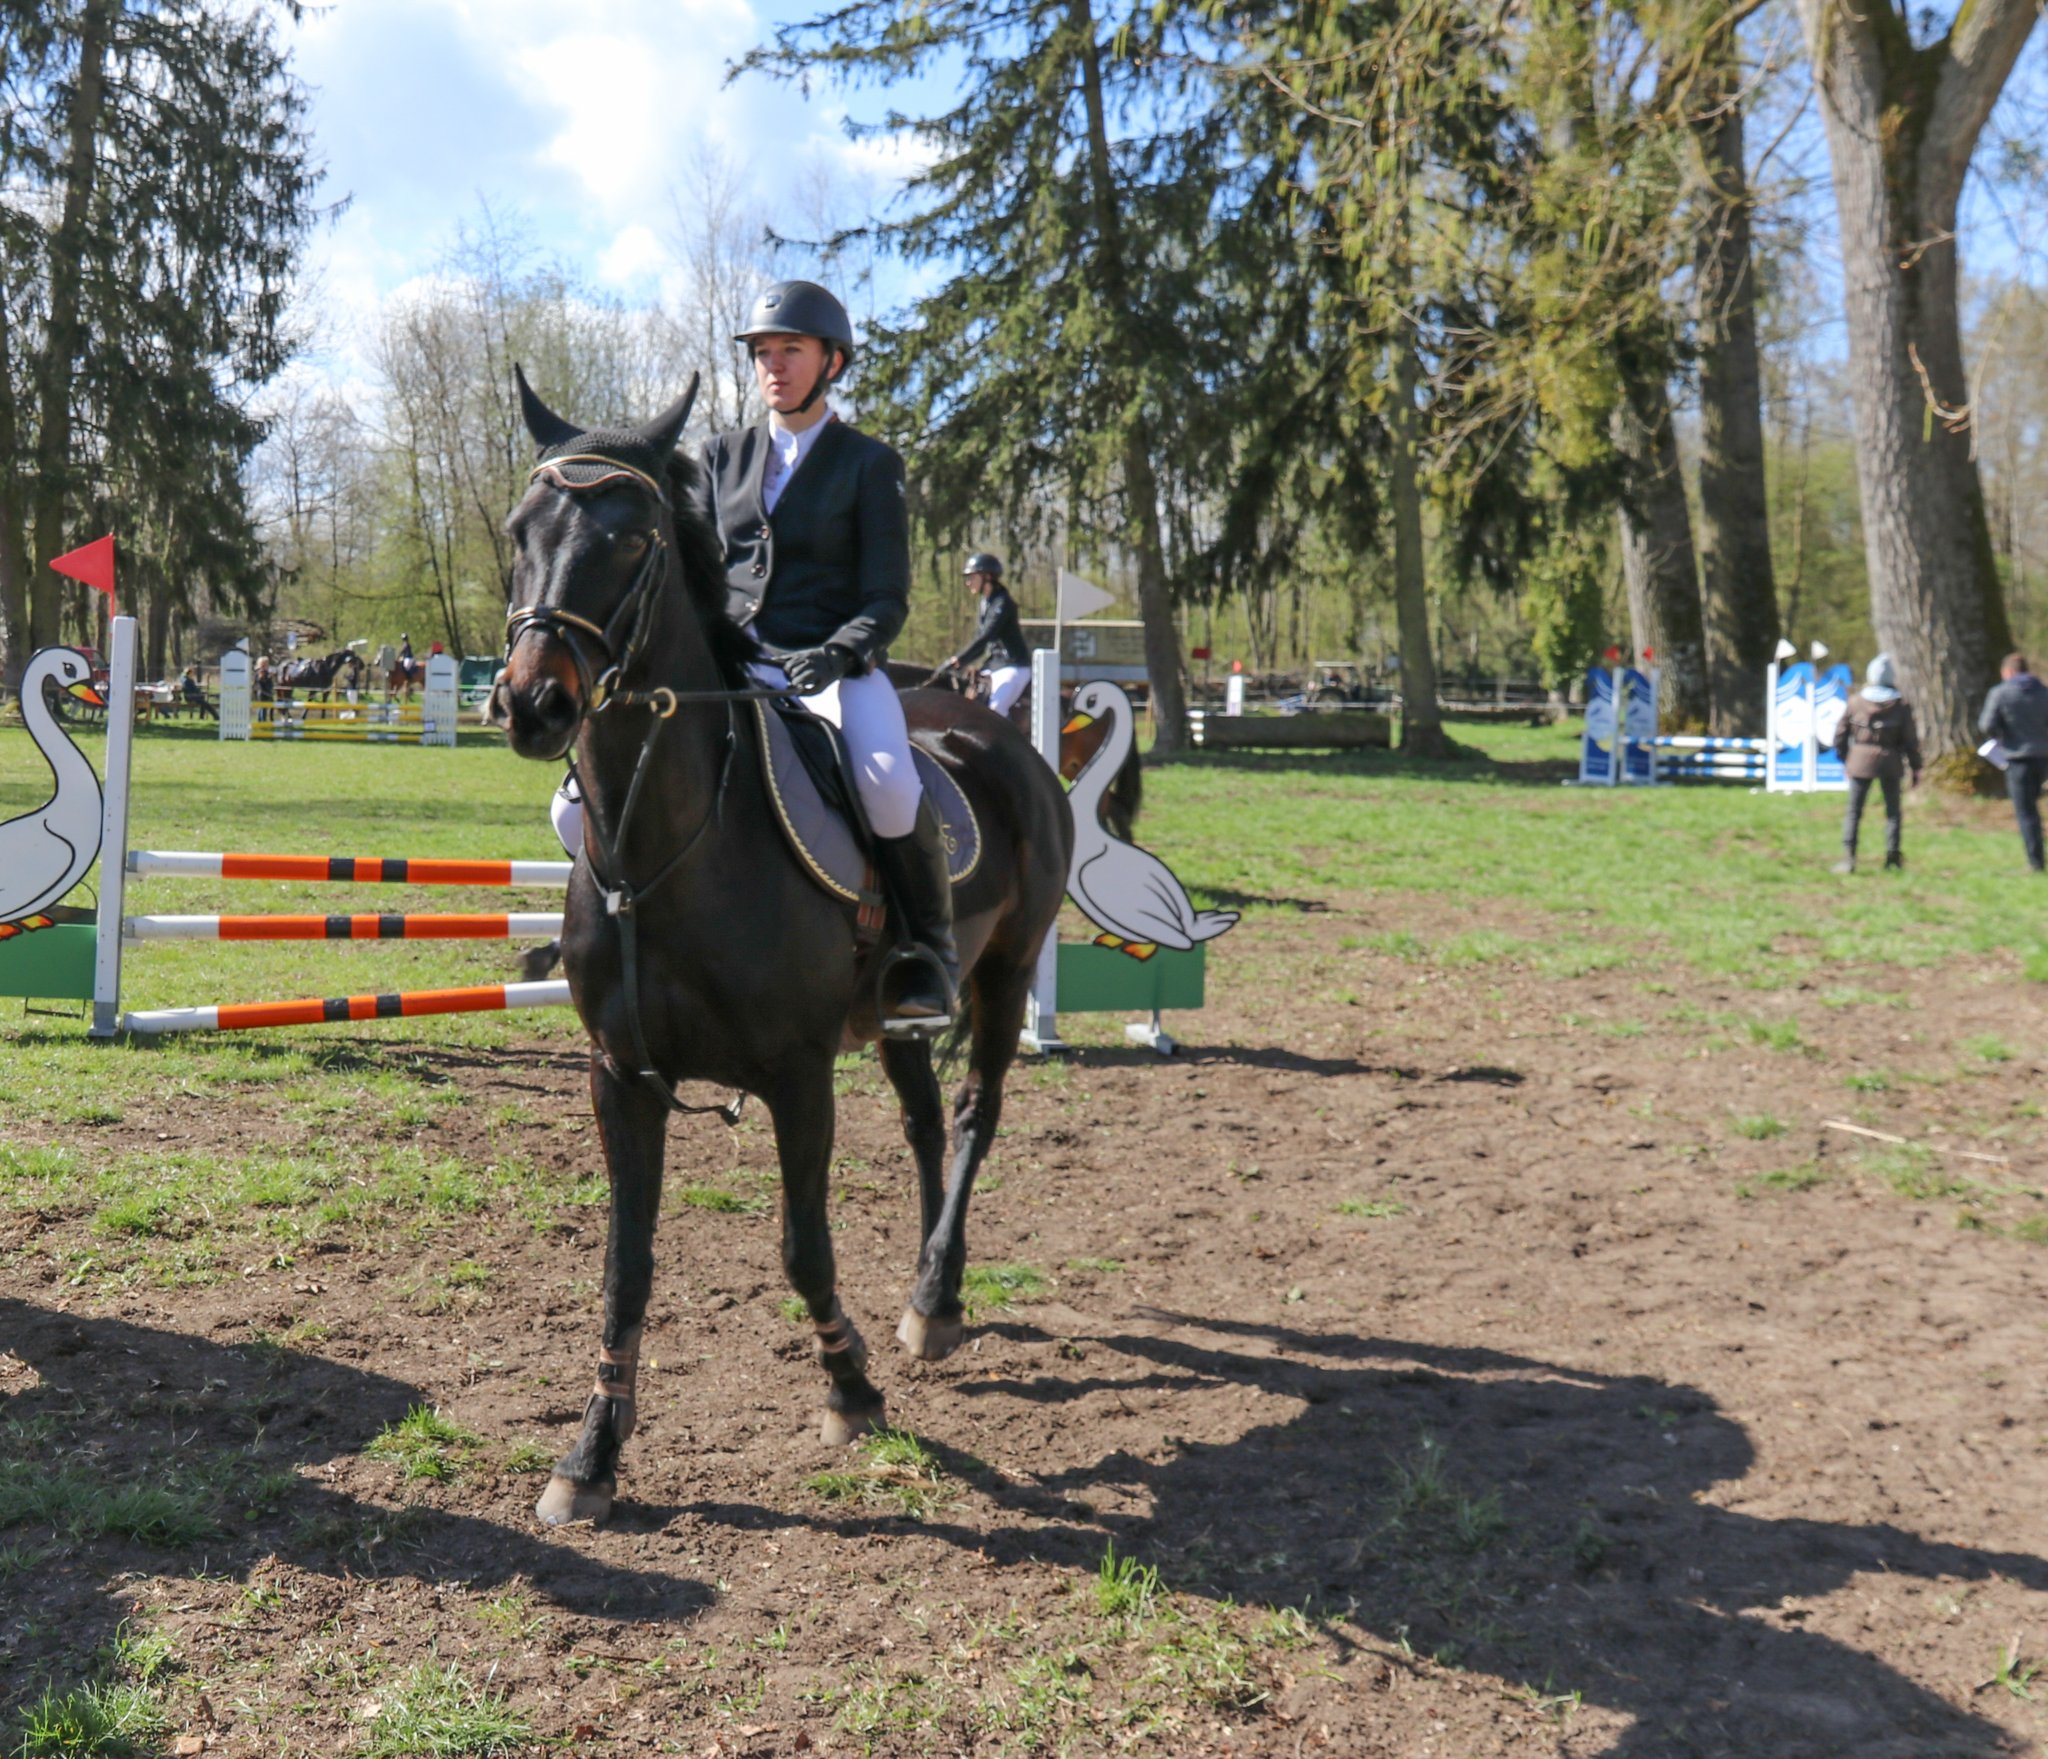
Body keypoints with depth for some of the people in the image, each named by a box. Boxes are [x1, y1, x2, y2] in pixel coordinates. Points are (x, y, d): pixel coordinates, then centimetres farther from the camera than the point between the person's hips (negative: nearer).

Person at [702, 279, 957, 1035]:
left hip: (834, 667, -4)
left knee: (887, 782, -34)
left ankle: (930, 952, -11)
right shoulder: (724, 455, 16)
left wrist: (837, 654, -21)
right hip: (733, 665, 4)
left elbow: (888, 599, -1)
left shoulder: (869, 464, 5)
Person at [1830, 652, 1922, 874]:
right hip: (1890, 761, 0)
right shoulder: (1901, 705, -4)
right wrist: (1916, 767, 5)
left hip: (1860, 759, 0)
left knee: (1854, 811, 3)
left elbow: (1840, 734, 1)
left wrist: (1843, 757, 15)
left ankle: (1848, 858, -6)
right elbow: (1911, 739, -3)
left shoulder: (1856, 701, -4)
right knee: (1893, 811, 14)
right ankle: (1893, 856, 14)